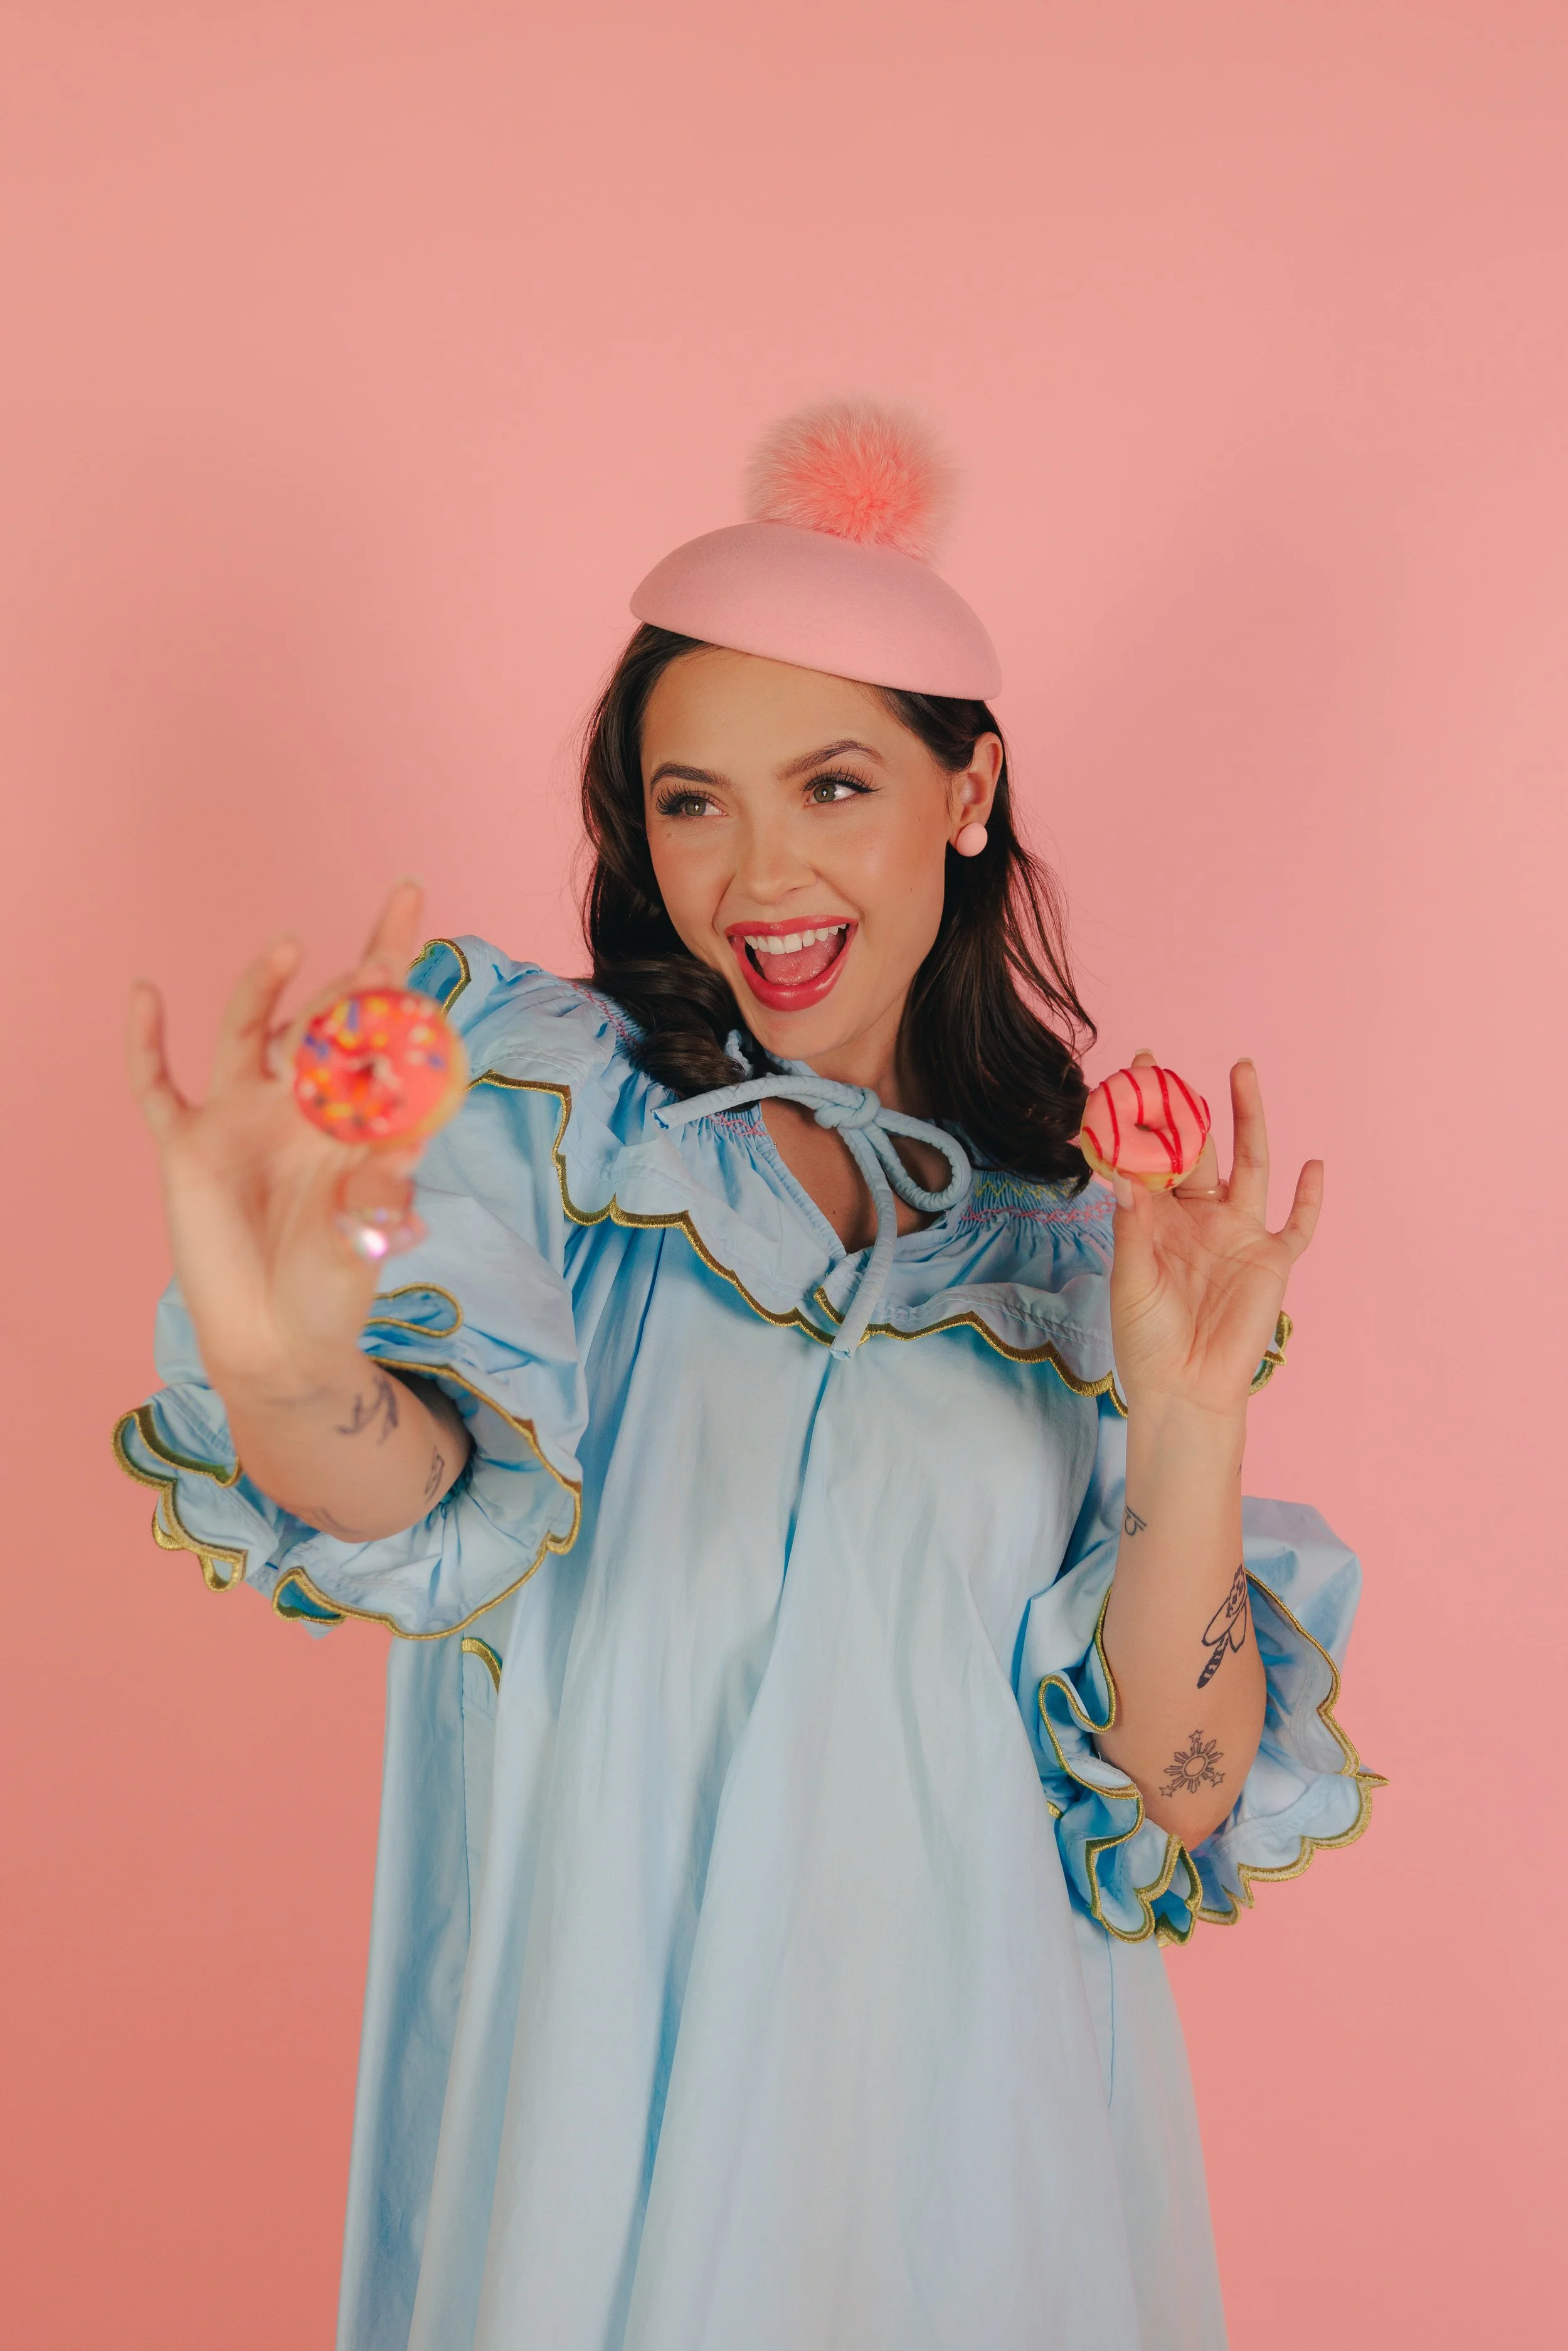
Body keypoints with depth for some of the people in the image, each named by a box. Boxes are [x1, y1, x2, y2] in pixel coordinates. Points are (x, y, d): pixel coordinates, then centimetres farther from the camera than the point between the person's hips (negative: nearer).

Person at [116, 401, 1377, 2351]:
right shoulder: (545, 1103, -5)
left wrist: (1190, 1423, -22)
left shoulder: (1084, 1243, 0)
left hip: (955, 2106, 2)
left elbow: (1178, 1786, -6)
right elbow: (419, 1488, -24)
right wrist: (277, 1364, -45)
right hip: (588, 2101, -1)